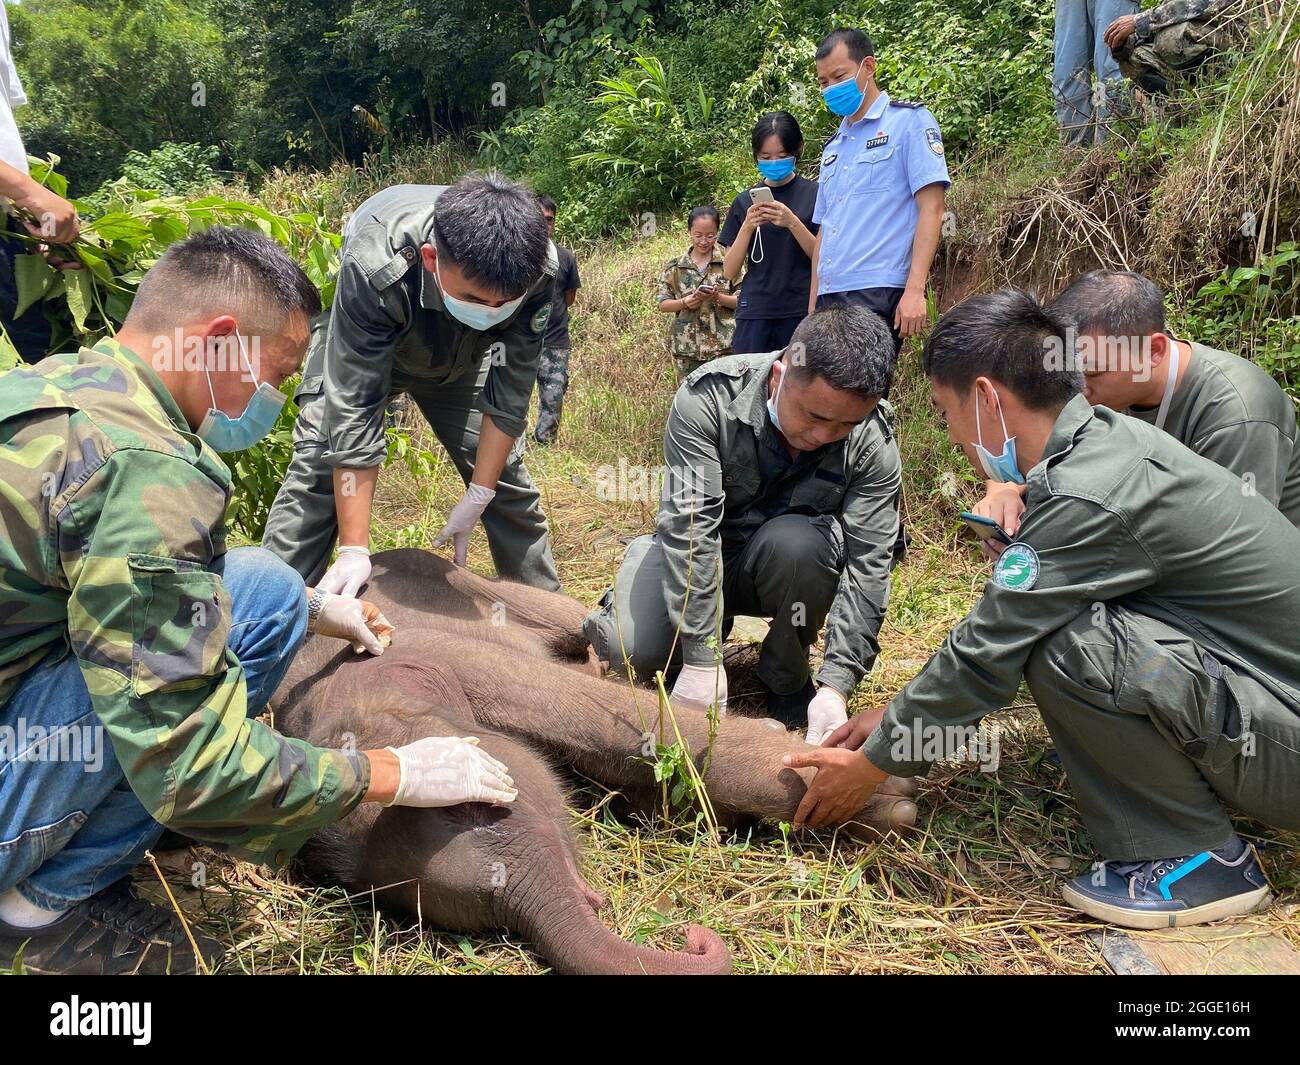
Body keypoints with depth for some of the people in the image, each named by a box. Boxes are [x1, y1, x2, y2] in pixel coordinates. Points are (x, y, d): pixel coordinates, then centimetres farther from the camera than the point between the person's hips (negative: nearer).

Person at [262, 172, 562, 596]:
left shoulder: (538, 270, -36)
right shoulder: (375, 269, -43)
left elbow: (509, 393, -25)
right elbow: (353, 409, -41)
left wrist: (479, 495, -25)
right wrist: (354, 548, -40)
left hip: (460, 356, 3)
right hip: (361, 345, -2)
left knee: (506, 477, 0)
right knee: (316, 475, -16)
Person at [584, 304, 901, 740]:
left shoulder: (874, 446, -22)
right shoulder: (708, 397, -27)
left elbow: (867, 566, -22)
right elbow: (689, 525, -30)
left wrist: (836, 685, -32)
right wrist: (702, 659, -33)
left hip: (788, 566, 1)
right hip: (695, 552, 0)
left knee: (798, 543, -35)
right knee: (628, 650, -24)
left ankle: (787, 678, -7)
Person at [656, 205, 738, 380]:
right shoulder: (675, 267, 7)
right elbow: (662, 304, 7)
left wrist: (718, 297, -17)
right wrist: (684, 303, -11)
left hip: (723, 346, -2)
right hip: (686, 347, 2)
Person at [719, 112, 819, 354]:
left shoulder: (814, 194, 4)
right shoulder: (745, 202, 11)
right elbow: (730, 271, 8)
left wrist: (792, 223, -14)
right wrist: (747, 227, -7)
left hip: (801, 311, -2)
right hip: (754, 312, 2)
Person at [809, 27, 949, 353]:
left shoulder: (910, 121, 3)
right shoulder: (833, 146, 23)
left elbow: (931, 209, -7)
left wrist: (915, 290, -17)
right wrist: (813, 304, 17)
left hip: (878, 294, -6)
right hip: (830, 296, 7)